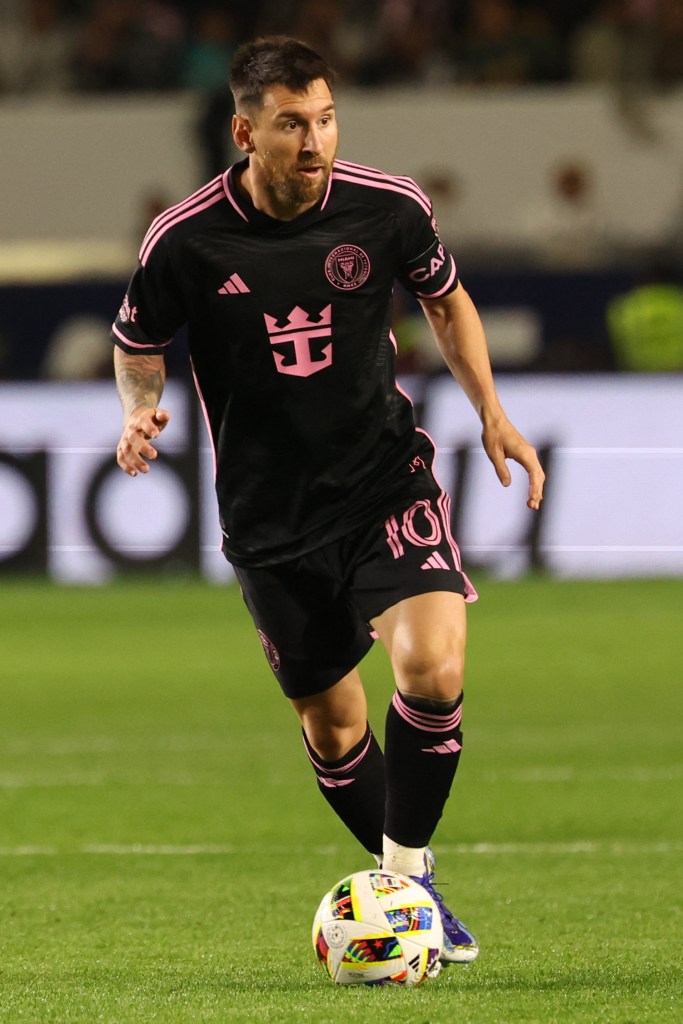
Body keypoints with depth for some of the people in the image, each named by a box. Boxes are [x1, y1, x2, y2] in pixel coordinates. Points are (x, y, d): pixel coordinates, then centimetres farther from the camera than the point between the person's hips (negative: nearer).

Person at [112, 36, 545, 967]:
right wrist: (140, 410, -14)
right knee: (330, 717, 9)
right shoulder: (185, 242, -12)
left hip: (386, 481, 0)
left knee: (433, 665, -22)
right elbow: (138, 343, 6)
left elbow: (446, 299, 13)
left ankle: (407, 868, -3)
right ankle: (406, 887, 31)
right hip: (270, 520, 0)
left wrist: (492, 413, 6)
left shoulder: (388, 208, -8)